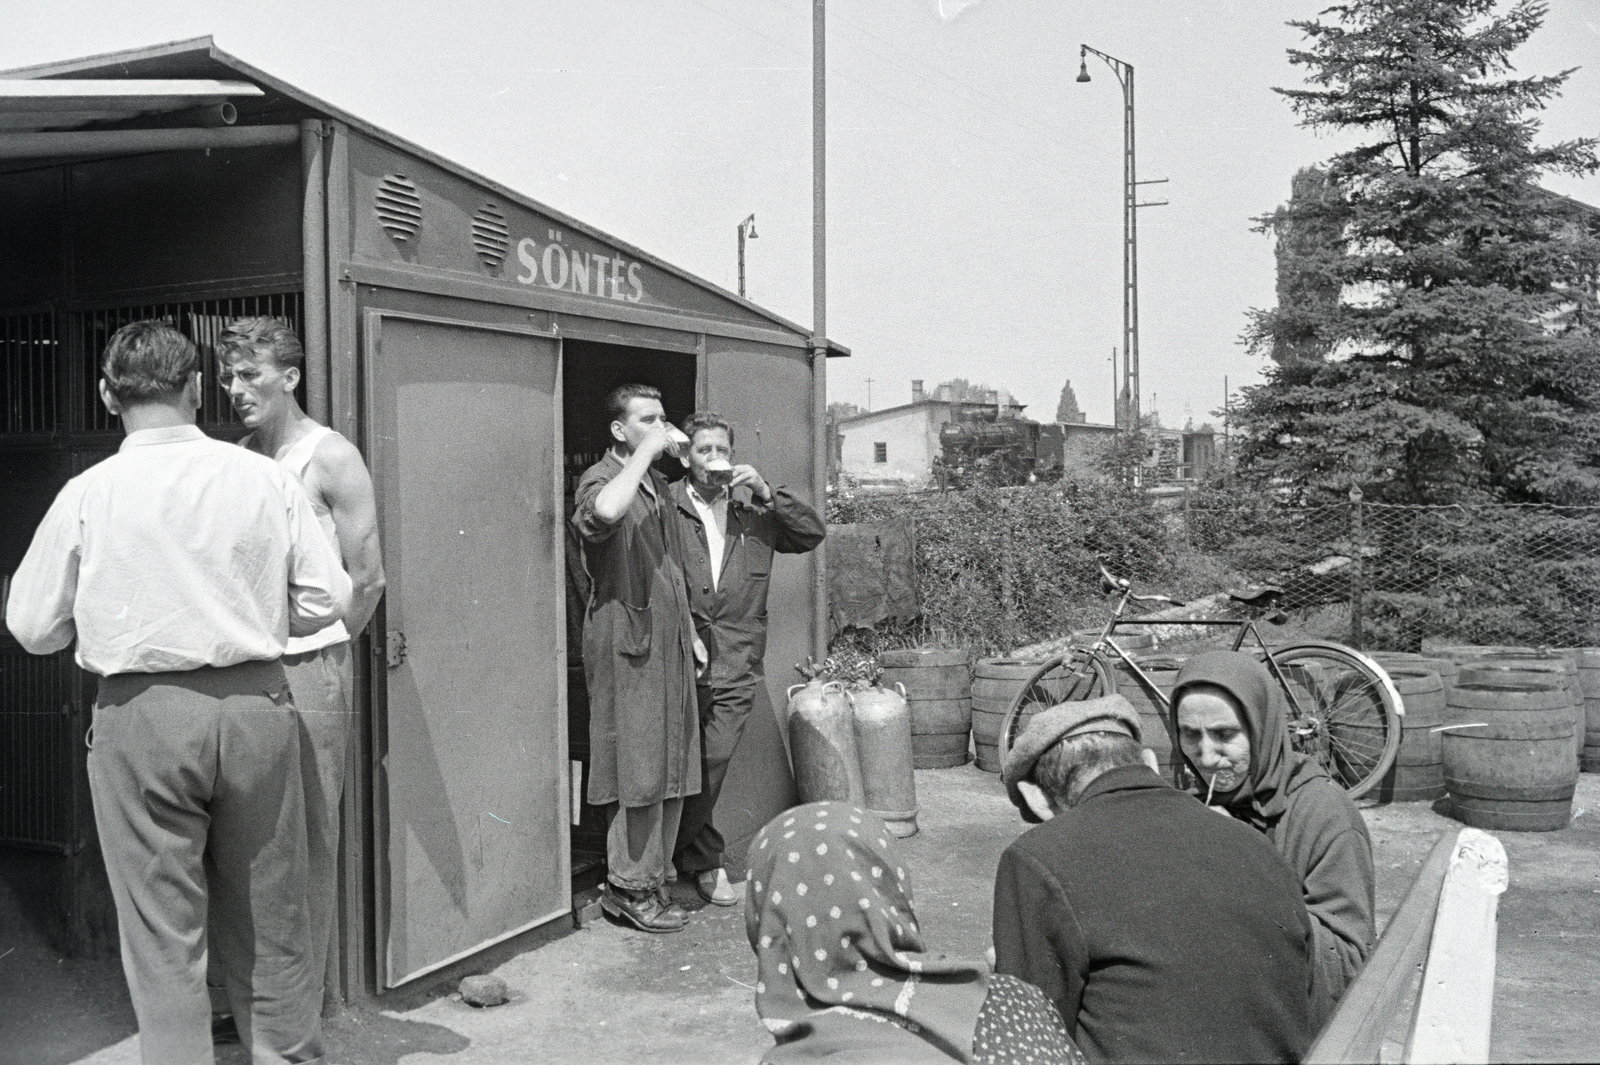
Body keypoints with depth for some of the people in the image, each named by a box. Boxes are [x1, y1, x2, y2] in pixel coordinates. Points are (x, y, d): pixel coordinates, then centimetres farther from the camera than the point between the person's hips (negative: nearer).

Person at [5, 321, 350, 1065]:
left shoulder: (87, 495, -5)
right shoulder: (265, 479, -3)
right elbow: (326, 599, -1)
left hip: (142, 717, -2)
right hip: (255, 705, 2)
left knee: (163, 932, 8)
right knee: (268, 921, 16)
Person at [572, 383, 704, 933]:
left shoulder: (658, 484, 18)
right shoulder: (601, 478, -9)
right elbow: (604, 512, -36)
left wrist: (690, 632, 21)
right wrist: (645, 452, -24)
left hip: (667, 640, 8)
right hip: (625, 641, -8)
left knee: (673, 765, 10)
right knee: (639, 769, -5)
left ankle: (653, 879, 20)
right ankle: (627, 886, 6)